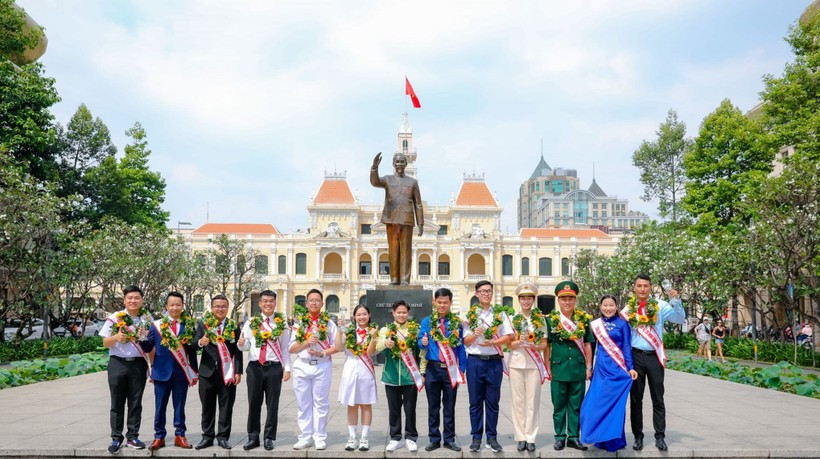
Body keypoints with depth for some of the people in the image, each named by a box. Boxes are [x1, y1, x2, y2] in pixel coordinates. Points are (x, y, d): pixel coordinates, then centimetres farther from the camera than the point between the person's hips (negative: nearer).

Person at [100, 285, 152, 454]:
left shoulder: (147, 319, 3)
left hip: (139, 364, 1)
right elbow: (105, 343, 2)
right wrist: (116, 337, -18)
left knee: (135, 402, 7)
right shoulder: (115, 318, -1)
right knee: (117, 403, 4)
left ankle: (133, 436, 16)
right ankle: (116, 438, 12)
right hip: (118, 364, -1)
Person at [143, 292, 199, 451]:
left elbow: (192, 350, 5)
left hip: (182, 372, 0)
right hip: (162, 371, 0)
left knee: (179, 406, 8)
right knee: (160, 406, 7)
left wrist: (194, 373, 6)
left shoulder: (189, 325, 1)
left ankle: (179, 435, 18)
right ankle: (159, 436, 18)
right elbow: (147, 347, 1)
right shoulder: (157, 325, 1)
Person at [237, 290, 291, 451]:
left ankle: (269, 438, 15)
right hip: (255, 367, 1)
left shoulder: (282, 324, 4)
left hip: (274, 367, -1)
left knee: (272, 404, 5)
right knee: (254, 403, 7)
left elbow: (285, 348, 6)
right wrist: (241, 344, -16)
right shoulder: (251, 323, 7)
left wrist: (287, 368, 1)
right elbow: (245, 346, 7)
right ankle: (253, 437, 17)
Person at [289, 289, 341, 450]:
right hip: (302, 366, 2)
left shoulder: (328, 323, 3)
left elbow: (336, 346, 2)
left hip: (322, 366, -2)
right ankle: (305, 437, 15)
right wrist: (307, 342, -12)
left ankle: (320, 437, 13)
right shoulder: (299, 323, 6)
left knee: (320, 403, 5)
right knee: (303, 403, 6)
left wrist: (323, 353, -14)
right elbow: (292, 349, 3)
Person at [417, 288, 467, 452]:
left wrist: (462, 369, 0)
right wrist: (423, 343, -19)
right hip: (433, 369, 0)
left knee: (449, 407, 8)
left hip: (451, 369, 0)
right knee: (433, 407, 8)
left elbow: (461, 347, 4)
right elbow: (420, 343, 4)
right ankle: (434, 439, 18)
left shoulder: (457, 323, 3)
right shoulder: (427, 321, 3)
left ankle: (449, 439, 18)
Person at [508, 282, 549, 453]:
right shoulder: (513, 319, 5)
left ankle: (530, 438, 8)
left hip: (534, 364, 0)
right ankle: (520, 437, 10)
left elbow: (544, 344, 6)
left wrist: (535, 346, -14)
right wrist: (518, 343, -17)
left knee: (532, 401, 0)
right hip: (516, 363, 0)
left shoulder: (540, 319, 5)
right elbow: (507, 343, 4)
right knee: (518, 401, 2)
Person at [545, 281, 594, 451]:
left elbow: (587, 344, 8)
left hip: (578, 369, 2)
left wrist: (589, 367, 6)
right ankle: (560, 437, 19)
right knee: (559, 405, 8)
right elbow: (547, 346, 0)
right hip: (559, 369, -2)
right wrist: (547, 368, -2)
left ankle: (573, 437, 21)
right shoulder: (550, 320, -2)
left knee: (576, 406, 10)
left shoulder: (583, 319, 4)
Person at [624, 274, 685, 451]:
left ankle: (660, 437, 13)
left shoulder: (660, 306, 0)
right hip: (635, 356, 1)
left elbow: (680, 319, -10)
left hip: (654, 356, -1)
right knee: (635, 398, 7)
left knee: (658, 399, 6)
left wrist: (676, 301, -23)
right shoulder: (628, 309, 3)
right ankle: (638, 436, 16)